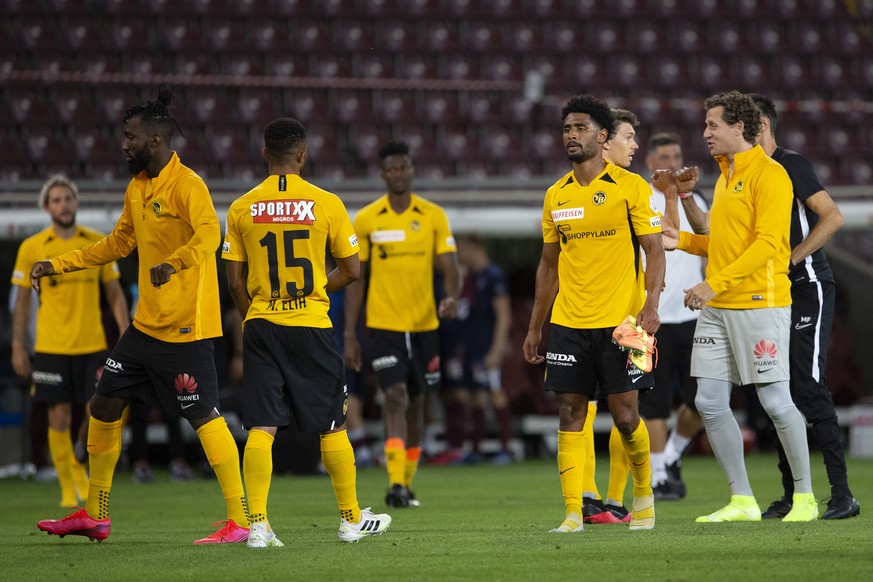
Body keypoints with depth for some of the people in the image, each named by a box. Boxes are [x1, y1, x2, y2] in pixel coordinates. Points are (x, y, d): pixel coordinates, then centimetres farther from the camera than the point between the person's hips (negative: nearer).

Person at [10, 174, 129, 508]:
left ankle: (76, 464, 25)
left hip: (93, 345, 1)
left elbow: (115, 294, 10)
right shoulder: (32, 248, 0)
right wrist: (18, 347, 2)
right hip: (51, 348, -1)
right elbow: (22, 300, 6)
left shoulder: (98, 243, 4)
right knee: (59, 417, -2)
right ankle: (68, 488, 11)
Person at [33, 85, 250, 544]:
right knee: (104, 406, 12)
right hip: (145, 325, 9)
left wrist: (173, 263, -48)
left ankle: (239, 522, -5)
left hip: (184, 329, -9)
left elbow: (208, 234, -31)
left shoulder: (186, 184, -14)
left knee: (205, 418, -9)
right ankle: (94, 516, 23)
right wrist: (58, 265, 24)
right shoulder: (137, 187, 13)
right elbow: (118, 243, 26)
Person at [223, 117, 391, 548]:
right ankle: (352, 519, 19)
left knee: (261, 427, 0)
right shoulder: (326, 204, -4)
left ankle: (257, 523, -10)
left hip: (260, 325, 1)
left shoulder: (242, 209, 1)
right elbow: (351, 269, 1)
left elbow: (235, 280, 3)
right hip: (311, 326, -1)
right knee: (332, 424, 11)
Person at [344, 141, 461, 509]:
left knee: (415, 404, 10)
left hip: (424, 325, 2)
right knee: (396, 398, -16)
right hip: (383, 325, -2)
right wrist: (349, 335, 0)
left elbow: (450, 267, -1)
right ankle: (395, 483, -21)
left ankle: (407, 484, 22)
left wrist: (452, 297, -24)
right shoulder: (366, 220, 0)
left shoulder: (434, 216, 3)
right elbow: (356, 278, 3)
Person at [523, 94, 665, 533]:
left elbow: (654, 249, -5)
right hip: (568, 324, 4)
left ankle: (643, 489, 22)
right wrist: (534, 328, 15)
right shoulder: (556, 196, 11)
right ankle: (573, 512, 0)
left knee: (625, 415, -3)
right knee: (570, 415, -1)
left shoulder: (630, 186, -3)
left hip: (620, 322, -4)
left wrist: (650, 305, -19)